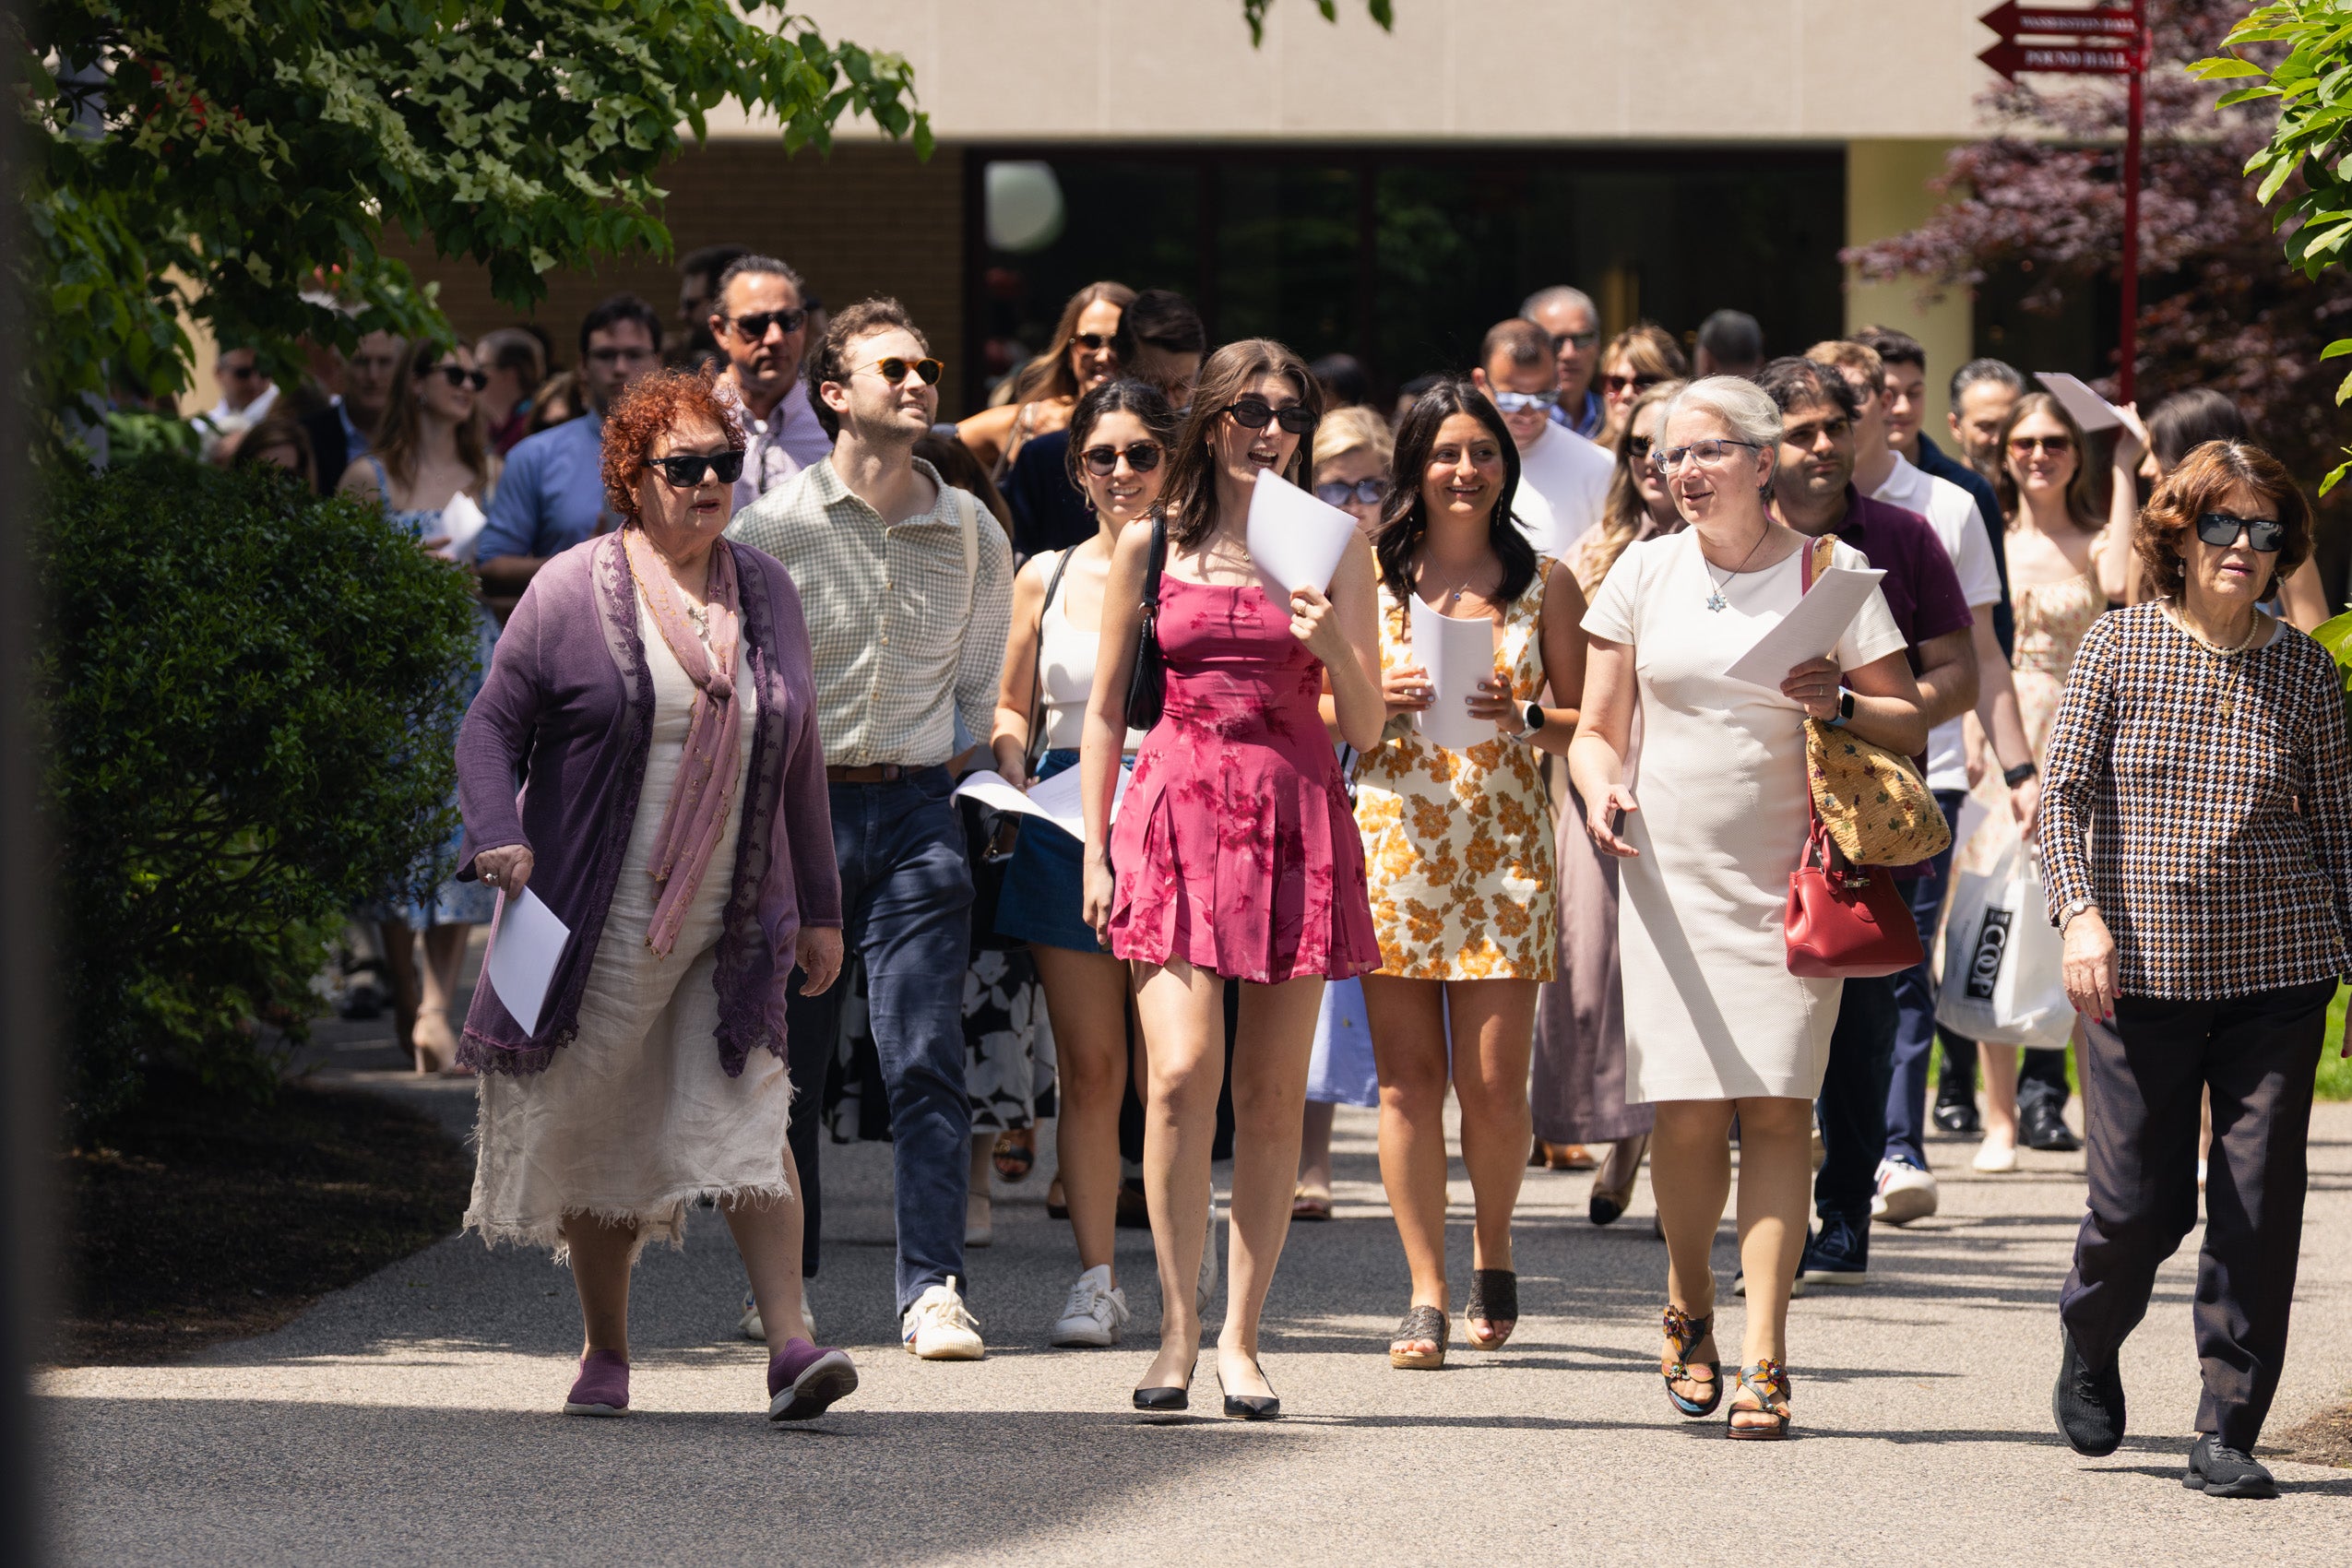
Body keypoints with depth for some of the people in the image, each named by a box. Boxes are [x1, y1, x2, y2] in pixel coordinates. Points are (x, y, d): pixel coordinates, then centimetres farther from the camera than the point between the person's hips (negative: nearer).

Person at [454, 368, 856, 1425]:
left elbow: (798, 763, 17)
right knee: (600, 1131, 5)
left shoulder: (766, 593, 11)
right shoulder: (573, 591, -2)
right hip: (602, 921, -2)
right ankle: (605, 1356, 18)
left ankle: (791, 1342, -18)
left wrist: (818, 907, 15)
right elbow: (492, 726, -1)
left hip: (732, 925, 2)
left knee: (747, 1117, -10)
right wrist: (500, 834, -19)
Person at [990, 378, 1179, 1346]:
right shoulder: (1047, 577, 12)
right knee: (1088, 1067, 2)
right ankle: (1096, 1276, 5)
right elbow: (1012, 708, 21)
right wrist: (1015, 776, 3)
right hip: (1064, 826, 3)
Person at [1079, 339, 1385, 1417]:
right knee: (1183, 1071, -14)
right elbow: (1105, 707, 13)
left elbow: (1366, 729, 6)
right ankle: (1177, 1326, -3)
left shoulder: (1333, 549, 8)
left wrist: (1335, 649, -13)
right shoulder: (1150, 544, 8)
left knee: (1271, 1094, 1)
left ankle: (1239, 1336, 9)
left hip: (1296, 820, 1)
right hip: (1176, 812, -1)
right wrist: (1095, 847, 5)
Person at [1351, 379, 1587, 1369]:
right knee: (1408, 1079, -2)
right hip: (1392, 836, 0)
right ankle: (1426, 1295, 4)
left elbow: (1590, 723, 8)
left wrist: (1523, 716, -11)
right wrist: (1380, 700, -8)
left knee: (1493, 1085, -4)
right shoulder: (1370, 575, 8)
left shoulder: (1544, 583, 7)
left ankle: (1492, 1251, 22)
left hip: (1504, 848, 0)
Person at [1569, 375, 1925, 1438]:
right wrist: (1601, 788, -9)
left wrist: (1839, 707, -16)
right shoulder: (1645, 572, 8)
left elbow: (1910, 727, 4)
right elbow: (1598, 727, 12)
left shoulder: (1832, 570, 2)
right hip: (1673, 870, 2)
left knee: (1777, 1105, -9)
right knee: (1689, 1110, -5)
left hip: (1792, 874, -2)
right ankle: (1691, 1309, 20)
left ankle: (1762, 1359, -9)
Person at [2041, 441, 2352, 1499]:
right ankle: (2089, 1348, 32)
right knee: (2139, 1199, -1)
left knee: (2261, 1203, -3)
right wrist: (2080, 912, -13)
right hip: (2142, 967, -1)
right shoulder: (2117, 650, 1)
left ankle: (2228, 1431, 6)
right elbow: (2065, 793, 0)